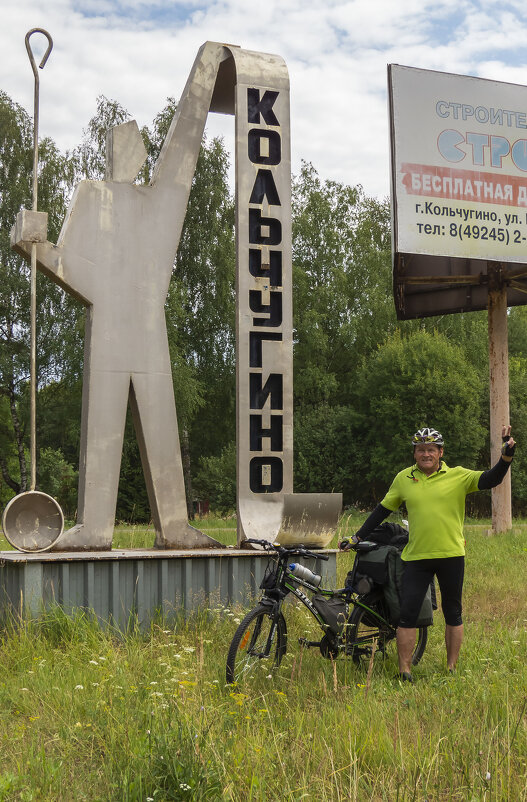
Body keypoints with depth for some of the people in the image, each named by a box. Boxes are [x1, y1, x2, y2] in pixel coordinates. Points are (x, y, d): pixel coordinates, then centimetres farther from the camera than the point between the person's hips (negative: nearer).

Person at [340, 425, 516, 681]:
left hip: (451, 555, -1)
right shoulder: (403, 478, 5)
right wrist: (357, 538, 12)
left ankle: (452, 668, 22)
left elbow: (491, 479, -10)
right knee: (407, 614, -2)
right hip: (416, 557, 1)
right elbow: (382, 510, 13)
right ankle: (404, 670, 7)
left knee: (452, 613, 10)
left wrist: (506, 456, -27)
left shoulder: (458, 476, -1)